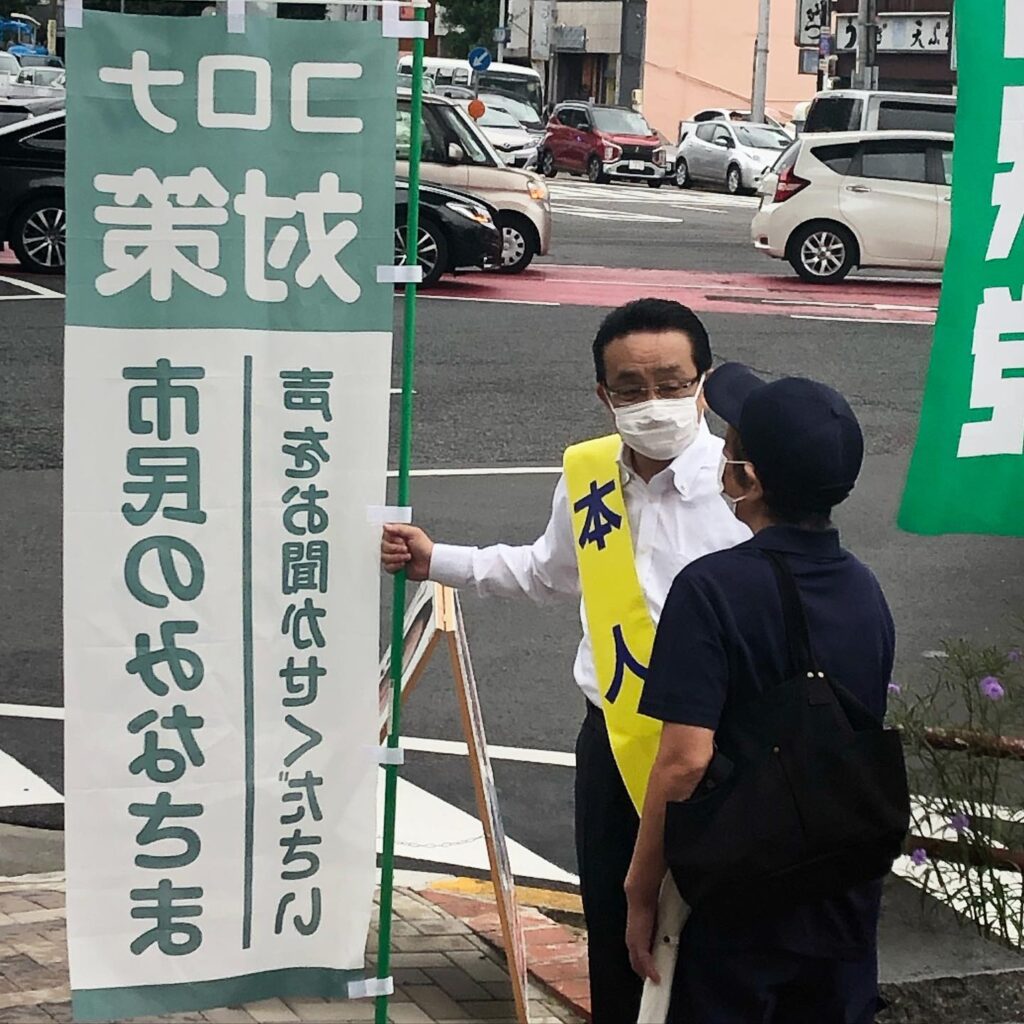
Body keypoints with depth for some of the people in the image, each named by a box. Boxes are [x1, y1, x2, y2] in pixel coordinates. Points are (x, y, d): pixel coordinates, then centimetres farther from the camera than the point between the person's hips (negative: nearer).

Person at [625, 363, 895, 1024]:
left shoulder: (714, 588, -18)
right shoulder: (866, 592, 2)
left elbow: (686, 759, -22)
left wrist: (642, 893, -12)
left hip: (734, 910, -5)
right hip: (845, 909, 5)